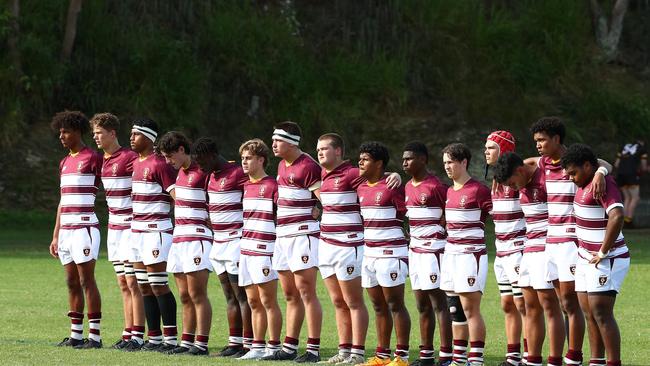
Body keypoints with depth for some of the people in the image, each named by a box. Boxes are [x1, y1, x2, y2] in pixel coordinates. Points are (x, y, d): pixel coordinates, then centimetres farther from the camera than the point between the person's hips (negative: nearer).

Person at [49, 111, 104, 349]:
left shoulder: (93, 158, -6)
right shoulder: (65, 163, 18)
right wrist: (55, 236, 20)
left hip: (85, 227, -8)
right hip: (66, 229, 8)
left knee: (86, 280, -9)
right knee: (72, 282, 9)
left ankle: (95, 336, -7)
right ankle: (76, 335, 13)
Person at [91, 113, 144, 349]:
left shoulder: (129, 158, -14)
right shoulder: (103, 161, 13)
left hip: (131, 226, -8)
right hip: (114, 227, 8)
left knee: (133, 283, -7)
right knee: (123, 284, 9)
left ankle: (137, 335, -5)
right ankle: (128, 333, 11)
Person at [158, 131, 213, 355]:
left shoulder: (202, 172, -13)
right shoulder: (181, 172, 14)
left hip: (197, 239, -9)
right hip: (179, 240, 9)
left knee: (197, 294, -8)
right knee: (185, 296, 10)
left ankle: (201, 344, -7)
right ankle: (187, 342, 14)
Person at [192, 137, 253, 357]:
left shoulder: (237, 174, -15)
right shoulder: (212, 176, 14)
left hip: (236, 242, -9)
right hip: (219, 244, 9)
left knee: (242, 296, -7)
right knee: (230, 297, 11)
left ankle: (248, 345, -7)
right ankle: (234, 342, 15)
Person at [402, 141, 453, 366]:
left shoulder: (435, 186, -11)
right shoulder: (407, 187, 14)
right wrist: (406, 250, 17)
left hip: (433, 251, -8)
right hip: (415, 252, 8)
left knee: (438, 303, -8)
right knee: (422, 306, 12)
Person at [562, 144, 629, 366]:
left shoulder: (603, 184, -19)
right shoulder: (584, 185, 11)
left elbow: (617, 216, -34)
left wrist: (603, 252, -27)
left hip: (605, 260, -10)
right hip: (586, 258, 10)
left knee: (601, 314, -13)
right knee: (590, 314, 10)